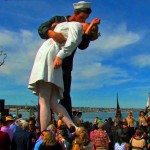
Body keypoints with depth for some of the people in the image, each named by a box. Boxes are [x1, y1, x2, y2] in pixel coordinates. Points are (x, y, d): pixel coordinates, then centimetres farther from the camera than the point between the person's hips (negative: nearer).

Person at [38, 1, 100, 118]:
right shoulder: (58, 20, 3)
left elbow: (82, 46, 0)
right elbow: (41, 28, -9)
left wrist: (90, 37, -19)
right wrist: (52, 33, -31)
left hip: (65, 66, 2)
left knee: (65, 95, -4)